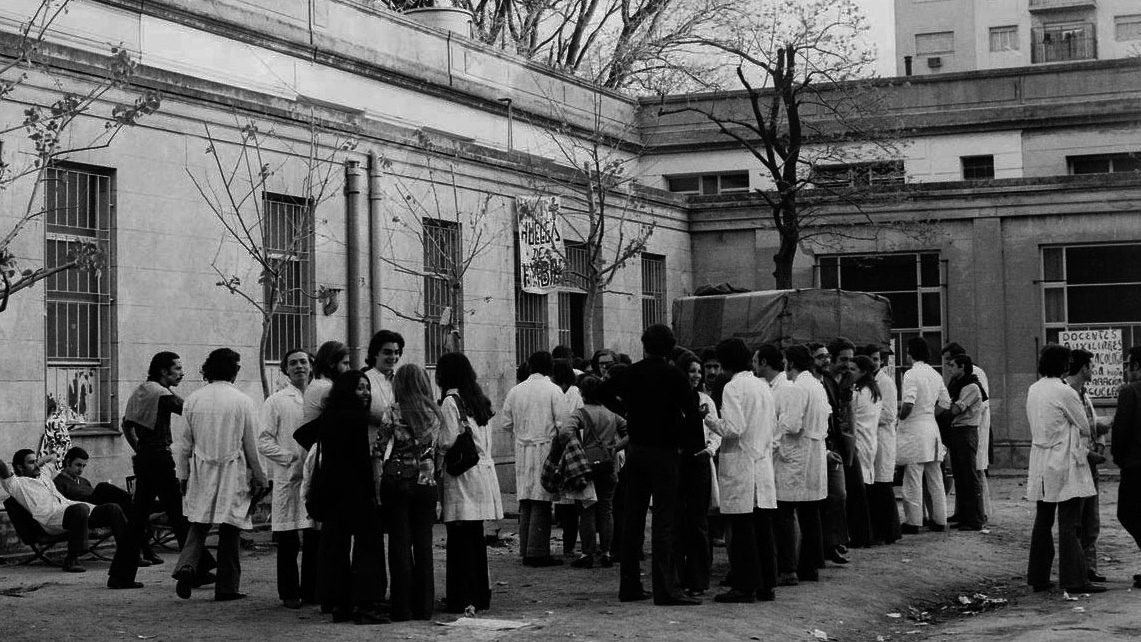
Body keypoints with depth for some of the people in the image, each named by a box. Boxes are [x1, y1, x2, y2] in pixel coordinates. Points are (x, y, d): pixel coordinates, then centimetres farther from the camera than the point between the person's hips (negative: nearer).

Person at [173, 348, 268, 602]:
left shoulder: (193, 399, 1)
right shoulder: (242, 401, -7)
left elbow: (185, 442, 6)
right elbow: (252, 445, -2)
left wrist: (183, 475, 15)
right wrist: (259, 478, 8)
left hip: (201, 470, 3)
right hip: (233, 471, -2)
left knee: (199, 525, 12)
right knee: (230, 528, 4)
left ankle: (186, 566, -12)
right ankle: (227, 587, 7)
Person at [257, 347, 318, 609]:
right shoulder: (275, 402, 4)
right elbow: (264, 442, -1)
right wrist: (292, 458, -12)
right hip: (288, 477, -2)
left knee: (316, 538, 3)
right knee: (288, 540, 0)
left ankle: (312, 590, 13)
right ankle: (289, 593, 9)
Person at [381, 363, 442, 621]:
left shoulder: (398, 412, -8)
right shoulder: (434, 414, 3)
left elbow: (380, 444, -6)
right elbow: (436, 449, 8)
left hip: (398, 481, -3)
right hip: (426, 483, 3)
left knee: (400, 543, 2)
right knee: (423, 543, 10)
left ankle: (402, 607, 3)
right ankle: (424, 606, 13)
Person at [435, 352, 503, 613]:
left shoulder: (450, 401, -10)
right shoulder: (480, 400, 13)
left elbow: (448, 442, -14)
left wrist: (433, 445, 4)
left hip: (461, 477, -8)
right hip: (483, 471, 8)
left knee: (459, 538, -3)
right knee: (476, 537, 12)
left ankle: (461, 599, -2)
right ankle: (480, 595, 17)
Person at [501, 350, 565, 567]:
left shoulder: (515, 391, 6)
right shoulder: (553, 390, -6)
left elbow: (506, 423, 9)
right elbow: (561, 423, -10)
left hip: (522, 450, 5)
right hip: (545, 449, -5)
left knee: (526, 501, 10)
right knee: (541, 501, -3)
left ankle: (526, 550, 12)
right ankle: (537, 552, -5)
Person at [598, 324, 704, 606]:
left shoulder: (631, 373, 2)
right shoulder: (673, 376, -11)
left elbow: (602, 391, 15)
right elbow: (692, 411, -15)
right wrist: (694, 443, -2)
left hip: (636, 451, 5)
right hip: (664, 453, -5)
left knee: (633, 518, 11)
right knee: (663, 521, -5)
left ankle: (629, 585, 16)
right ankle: (666, 588, -8)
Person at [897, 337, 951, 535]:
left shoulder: (911, 374, -13)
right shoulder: (935, 375, 11)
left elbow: (908, 403, -22)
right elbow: (945, 403, 13)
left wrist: (900, 417, -5)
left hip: (914, 429, -8)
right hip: (932, 427, 8)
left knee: (913, 479, -4)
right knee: (935, 479, 12)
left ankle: (913, 522, -2)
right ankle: (939, 520, 16)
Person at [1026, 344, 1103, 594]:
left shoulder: (1033, 390, 7)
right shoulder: (1065, 392, -14)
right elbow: (1085, 428, -5)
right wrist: (1083, 444, 16)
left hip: (1040, 464, 7)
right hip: (1064, 463, -7)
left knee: (1043, 521, 12)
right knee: (1069, 523, -6)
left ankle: (1038, 577, 16)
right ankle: (1074, 579, -7)